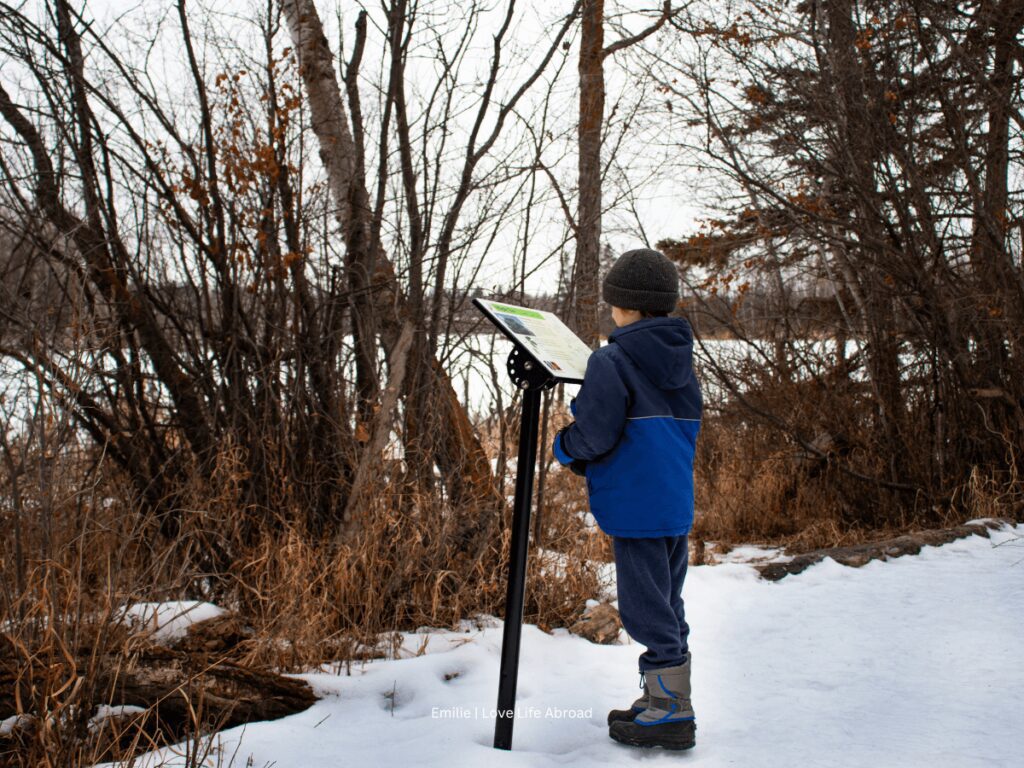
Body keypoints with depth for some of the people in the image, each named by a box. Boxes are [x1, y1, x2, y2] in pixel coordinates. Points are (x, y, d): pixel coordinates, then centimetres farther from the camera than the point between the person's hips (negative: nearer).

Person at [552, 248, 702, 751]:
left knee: (648, 609, 0)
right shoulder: (682, 360, 12)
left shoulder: (611, 362, -13)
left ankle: (671, 713, 7)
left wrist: (564, 448, 6)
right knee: (667, 605, 17)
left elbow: (594, 434, -18)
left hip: (635, 507, -8)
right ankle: (664, 700, 27)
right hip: (677, 504, 8)